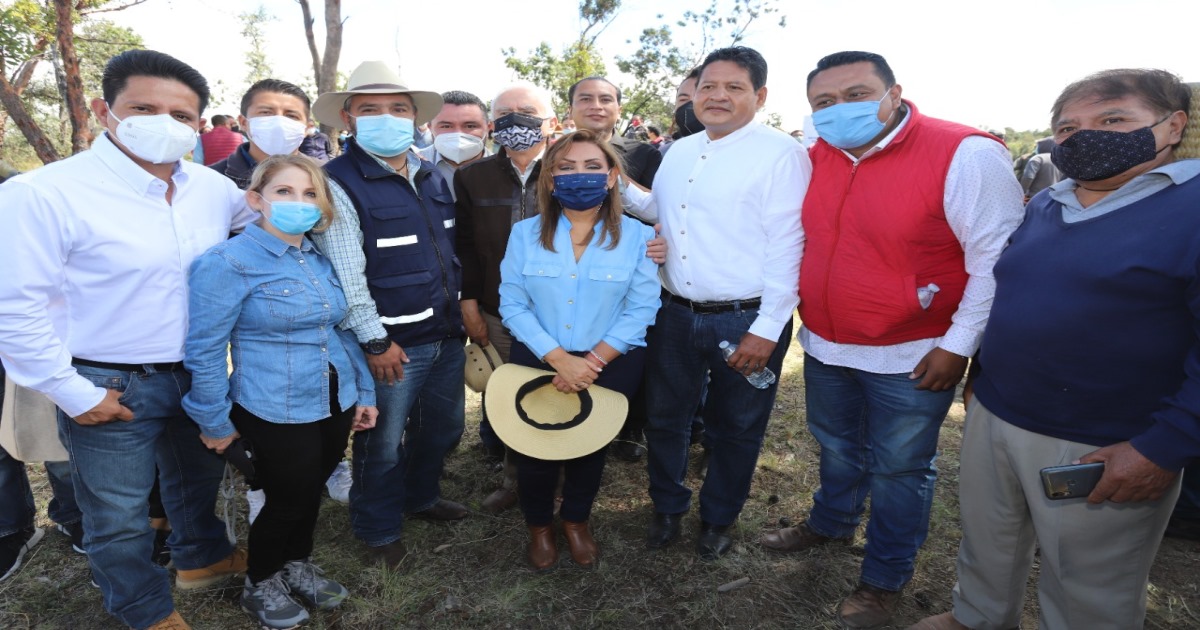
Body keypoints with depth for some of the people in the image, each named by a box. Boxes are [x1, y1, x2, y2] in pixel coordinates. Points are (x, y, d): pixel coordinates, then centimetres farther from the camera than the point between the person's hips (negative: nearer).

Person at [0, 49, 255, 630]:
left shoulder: (214, 187, -3)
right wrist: (72, 392, -15)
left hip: (199, 375, 6)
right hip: (110, 387, -5)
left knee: (198, 478, 27)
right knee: (118, 516, 14)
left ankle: (201, 557, 54)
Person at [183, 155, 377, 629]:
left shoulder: (320, 260, 5)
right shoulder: (227, 263, -15)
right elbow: (203, 350, -12)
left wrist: (365, 391, 11)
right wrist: (215, 421, -7)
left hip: (335, 403, 6)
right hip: (275, 412, -6)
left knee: (312, 492, 20)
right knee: (287, 498, 10)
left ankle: (298, 564, 46)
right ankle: (260, 583, 38)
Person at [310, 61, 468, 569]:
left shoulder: (432, 176, 9)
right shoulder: (338, 183, -13)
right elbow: (345, 274, -18)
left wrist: (463, 306, 14)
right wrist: (375, 339, -18)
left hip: (446, 334, 7)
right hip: (393, 344, -7)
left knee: (443, 428, 22)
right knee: (383, 445, 10)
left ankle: (420, 496, 47)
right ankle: (378, 530, 34)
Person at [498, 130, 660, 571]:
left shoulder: (636, 236, -8)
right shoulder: (525, 234, -5)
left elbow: (640, 310, -12)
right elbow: (512, 304, -10)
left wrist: (593, 360, -21)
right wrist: (558, 358, -21)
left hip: (610, 365, 0)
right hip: (537, 361, 1)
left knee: (590, 446, 15)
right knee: (534, 449, 9)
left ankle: (576, 520, 43)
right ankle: (539, 525, 39)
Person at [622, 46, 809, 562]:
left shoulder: (780, 154, -11)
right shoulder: (678, 153, 11)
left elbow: (786, 246, -15)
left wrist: (767, 328, -18)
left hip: (746, 321, -5)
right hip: (676, 314, 6)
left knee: (734, 430, 13)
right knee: (665, 418, 17)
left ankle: (718, 520, 38)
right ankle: (668, 508, 41)